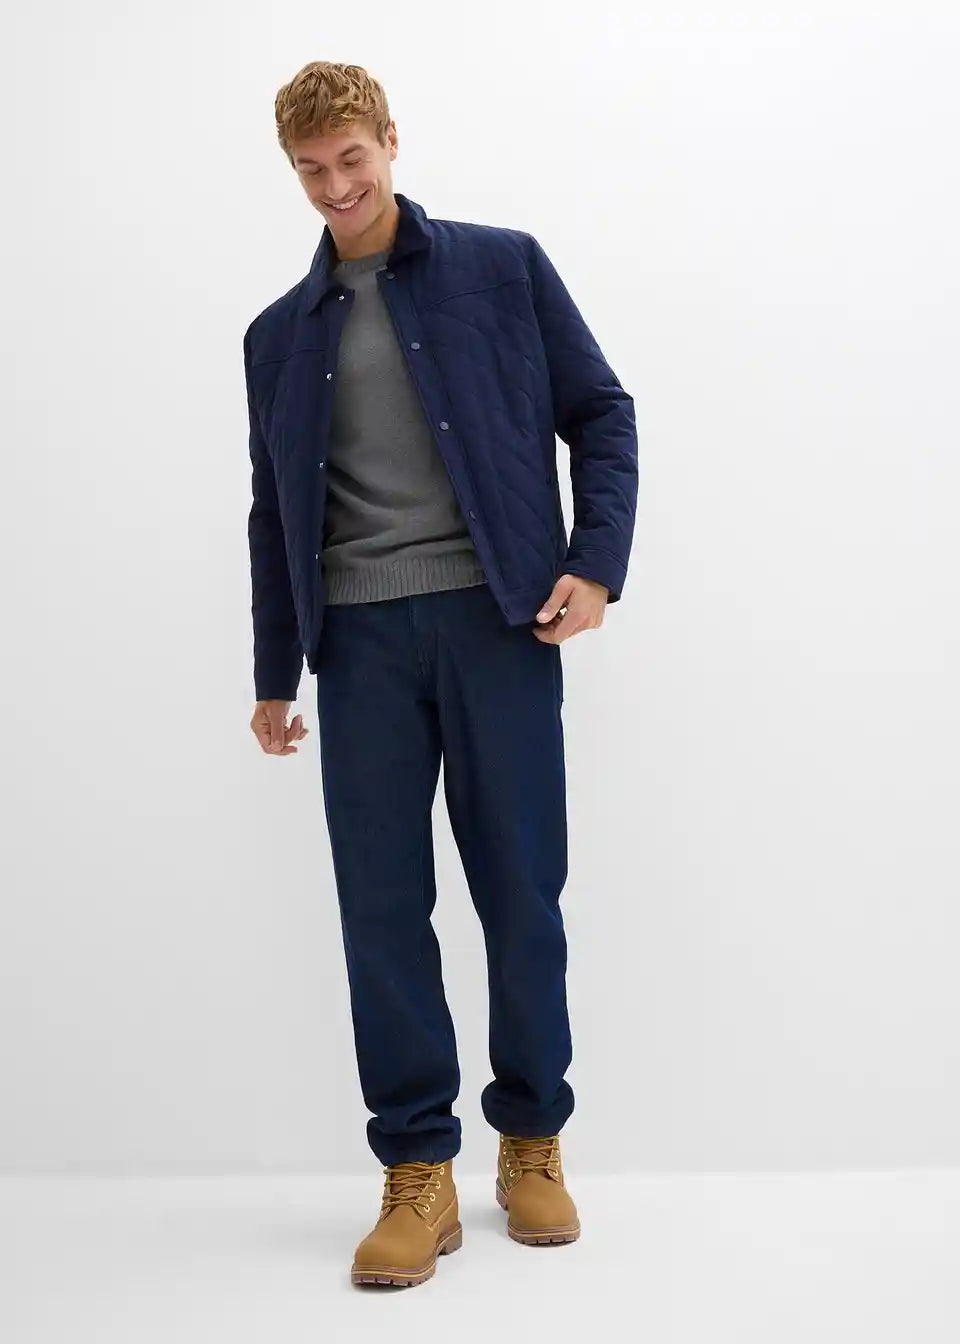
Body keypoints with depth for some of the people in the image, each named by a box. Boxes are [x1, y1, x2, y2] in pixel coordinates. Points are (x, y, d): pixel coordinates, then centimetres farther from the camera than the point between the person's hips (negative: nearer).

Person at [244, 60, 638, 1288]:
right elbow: (275, 512, 18)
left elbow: (601, 414, 6)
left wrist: (595, 564, -8)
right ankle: (418, 1172, 11)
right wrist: (274, 673, 17)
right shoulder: (280, 334, 16)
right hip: (362, 635, 2)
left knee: (521, 889, 3)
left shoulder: (503, 266, 8)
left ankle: (532, 1142, 21)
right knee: (381, 902, 0)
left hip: (497, 615, -2)